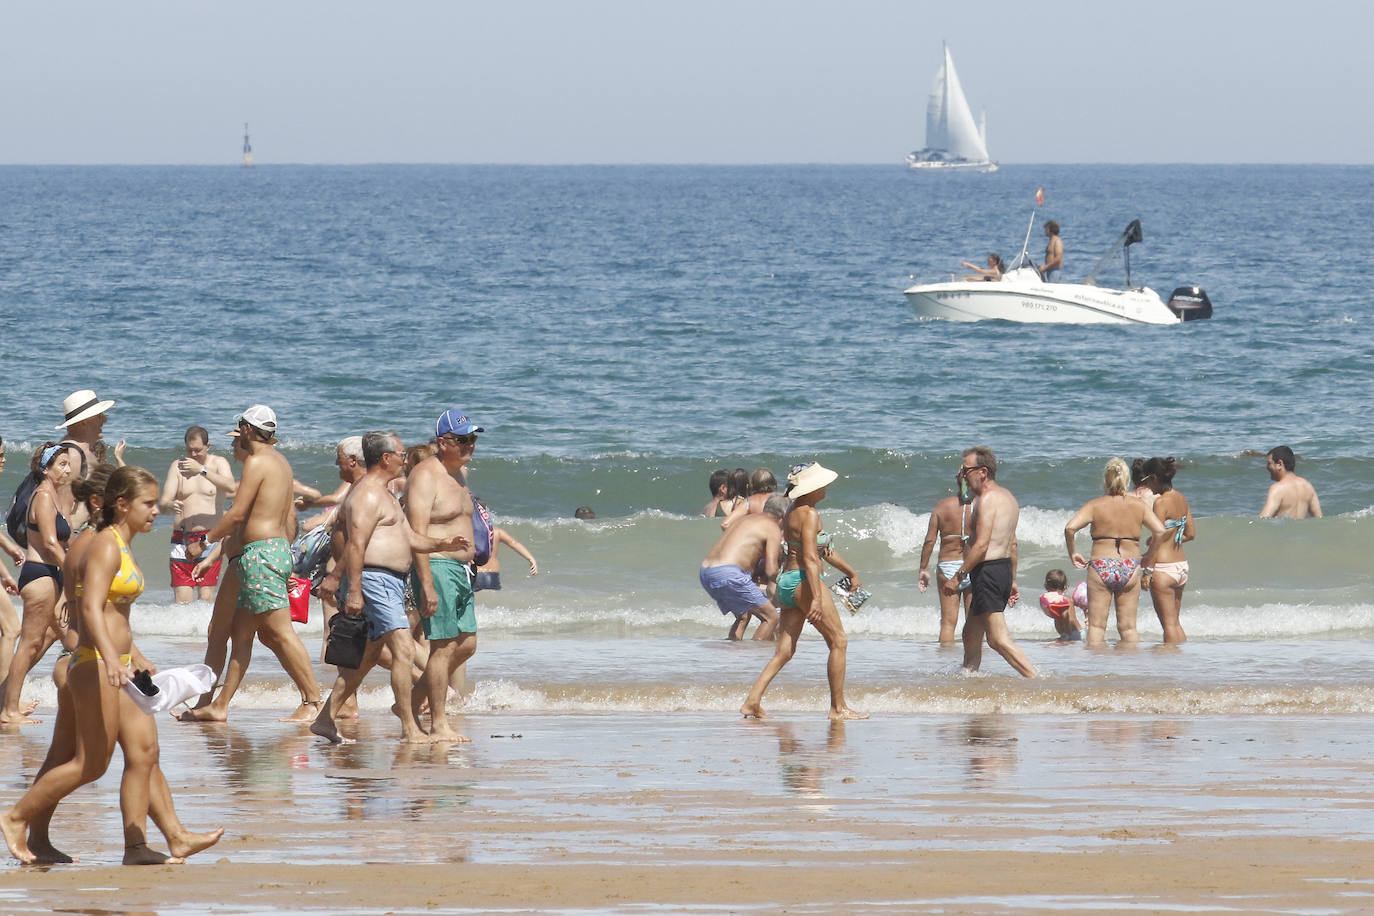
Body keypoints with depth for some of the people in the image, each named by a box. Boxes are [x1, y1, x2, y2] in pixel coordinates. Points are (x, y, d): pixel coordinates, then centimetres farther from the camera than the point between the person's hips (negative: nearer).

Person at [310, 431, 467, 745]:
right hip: (375, 580, -11)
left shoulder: (383, 494, 23)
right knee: (404, 649, -16)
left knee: (368, 657, 14)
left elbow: (410, 538, 24)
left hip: (391, 584, 11)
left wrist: (443, 543, 7)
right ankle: (409, 729, -19)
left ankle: (325, 719, 19)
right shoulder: (367, 495, -12)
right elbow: (356, 544, -20)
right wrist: (354, 591, -26)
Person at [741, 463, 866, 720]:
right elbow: (809, 558, -19)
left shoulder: (791, 513, 15)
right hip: (804, 581, -9)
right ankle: (838, 707, 1)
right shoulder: (809, 514, -13)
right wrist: (817, 597, -23)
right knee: (839, 641, 0)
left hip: (786, 582, 9)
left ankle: (752, 701, -3)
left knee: (784, 651, 7)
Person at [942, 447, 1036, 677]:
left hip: (988, 570, -11)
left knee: (998, 639, -12)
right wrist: (1012, 581, 26)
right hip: (1004, 569, 11)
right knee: (971, 634, 19)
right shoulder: (1006, 496, 17)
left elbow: (982, 545, -21)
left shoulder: (986, 500, -15)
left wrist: (958, 576, -17)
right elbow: (1012, 543, 22)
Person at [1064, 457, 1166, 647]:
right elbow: (1160, 532, -4)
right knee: (1128, 627, 8)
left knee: (1096, 626, 3)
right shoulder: (1138, 506, 2)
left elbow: (1070, 528, -15)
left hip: (1101, 566, -2)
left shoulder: (1095, 505, -3)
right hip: (1130, 570, 2)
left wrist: (1072, 553, 0)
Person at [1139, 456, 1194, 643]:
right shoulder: (1182, 499, 8)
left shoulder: (1161, 502, -15)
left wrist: (1147, 571, -14)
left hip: (1164, 569, -8)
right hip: (1182, 565, 8)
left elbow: (1157, 538, -17)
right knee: (1175, 623, 17)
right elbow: (1190, 534, 14)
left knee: (1169, 624, -2)